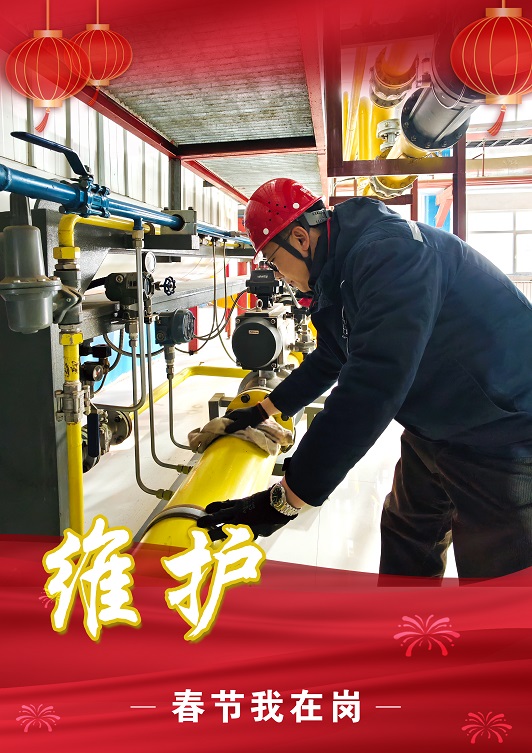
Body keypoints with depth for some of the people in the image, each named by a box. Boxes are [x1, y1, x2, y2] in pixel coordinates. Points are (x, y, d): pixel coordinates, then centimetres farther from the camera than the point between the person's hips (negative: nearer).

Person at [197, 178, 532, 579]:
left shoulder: (389, 251, -28)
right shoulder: (341, 272, 4)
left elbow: (370, 388, -36)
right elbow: (329, 360, 18)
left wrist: (285, 500, -32)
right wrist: (263, 411, 23)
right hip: (434, 429, 10)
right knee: (405, 536, 21)